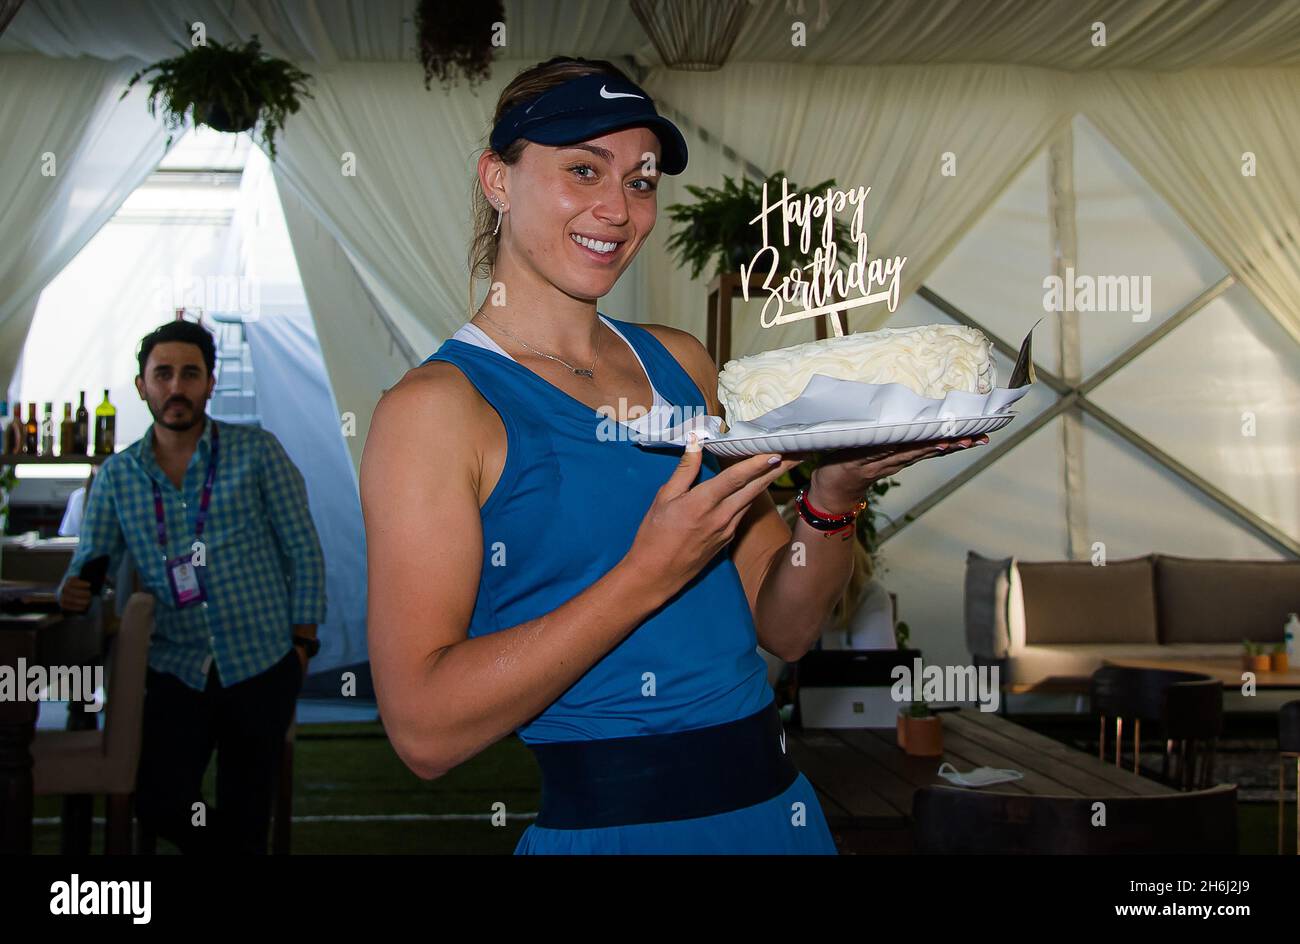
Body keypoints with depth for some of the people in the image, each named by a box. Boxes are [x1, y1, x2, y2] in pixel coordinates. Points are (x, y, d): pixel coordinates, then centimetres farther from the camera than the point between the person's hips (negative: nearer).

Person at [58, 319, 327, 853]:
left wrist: (302, 643, -4)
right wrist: (75, 592, -17)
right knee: (159, 806, -8)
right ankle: (218, 848, 22)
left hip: (260, 667, -2)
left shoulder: (257, 452, 0)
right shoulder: (117, 475, 7)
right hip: (175, 669, 2)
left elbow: (303, 550, 1)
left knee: (244, 818, 4)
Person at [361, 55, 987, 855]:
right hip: (605, 822, -5)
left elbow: (785, 629, 6)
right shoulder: (434, 406, -12)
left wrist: (834, 500, -12)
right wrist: (652, 572, -23)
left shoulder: (682, 362, 5)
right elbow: (425, 729, -19)